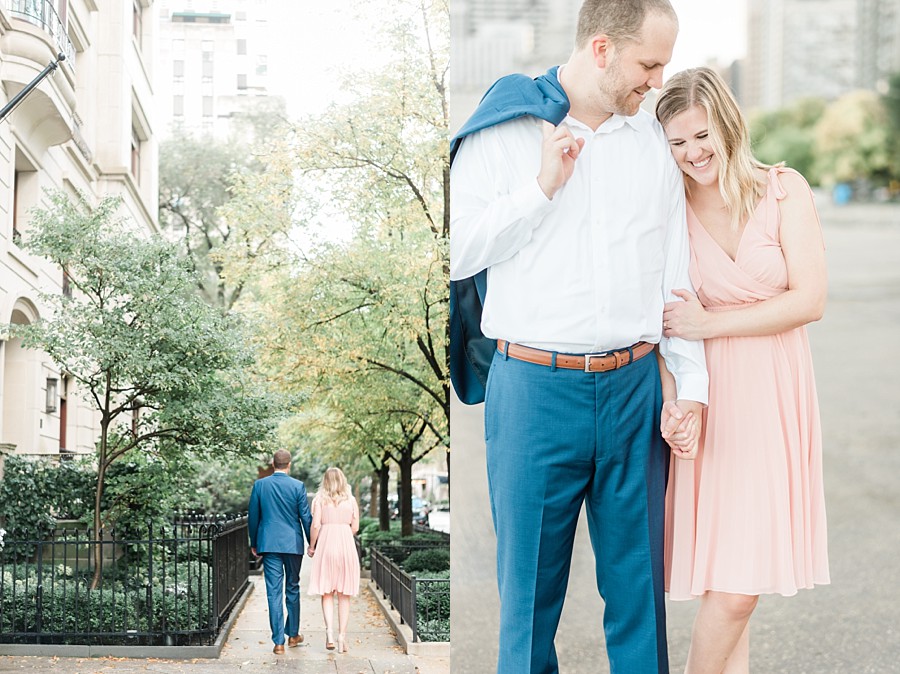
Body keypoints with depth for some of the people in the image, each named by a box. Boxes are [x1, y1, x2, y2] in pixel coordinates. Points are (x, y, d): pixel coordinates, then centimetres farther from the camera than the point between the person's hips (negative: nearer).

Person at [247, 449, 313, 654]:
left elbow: (253, 516, 5)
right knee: (292, 589, 15)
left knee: (274, 592, 0)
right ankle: (293, 634, 25)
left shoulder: (260, 485, 0)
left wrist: (254, 543, 17)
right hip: (293, 544, 0)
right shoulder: (297, 486, -5)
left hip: (269, 544, 0)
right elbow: (306, 517, -3)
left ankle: (279, 641, -2)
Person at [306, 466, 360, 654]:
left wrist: (312, 546, 6)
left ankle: (329, 631, -12)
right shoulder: (351, 500, 7)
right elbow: (355, 528, 6)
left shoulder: (320, 499, 1)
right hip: (346, 545, 1)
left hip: (326, 544, -1)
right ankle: (342, 637, 4)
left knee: (326, 592, 6)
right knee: (344, 594, 7)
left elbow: (316, 525, -7)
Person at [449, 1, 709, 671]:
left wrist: (691, 383, 7)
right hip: (535, 388, -3)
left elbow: (675, 270, 12)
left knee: (639, 578, 10)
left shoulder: (651, 139, 11)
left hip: (634, 385, 3)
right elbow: (457, 252, -6)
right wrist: (540, 189, -13)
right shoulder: (501, 131, -2)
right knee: (531, 579, 6)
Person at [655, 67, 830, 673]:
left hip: (775, 396, 1)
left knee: (740, 576, 2)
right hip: (708, 396, -1)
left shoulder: (784, 190, 0)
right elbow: (659, 317, 0)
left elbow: (810, 300, -7)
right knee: (734, 583, -5)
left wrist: (710, 324, -13)